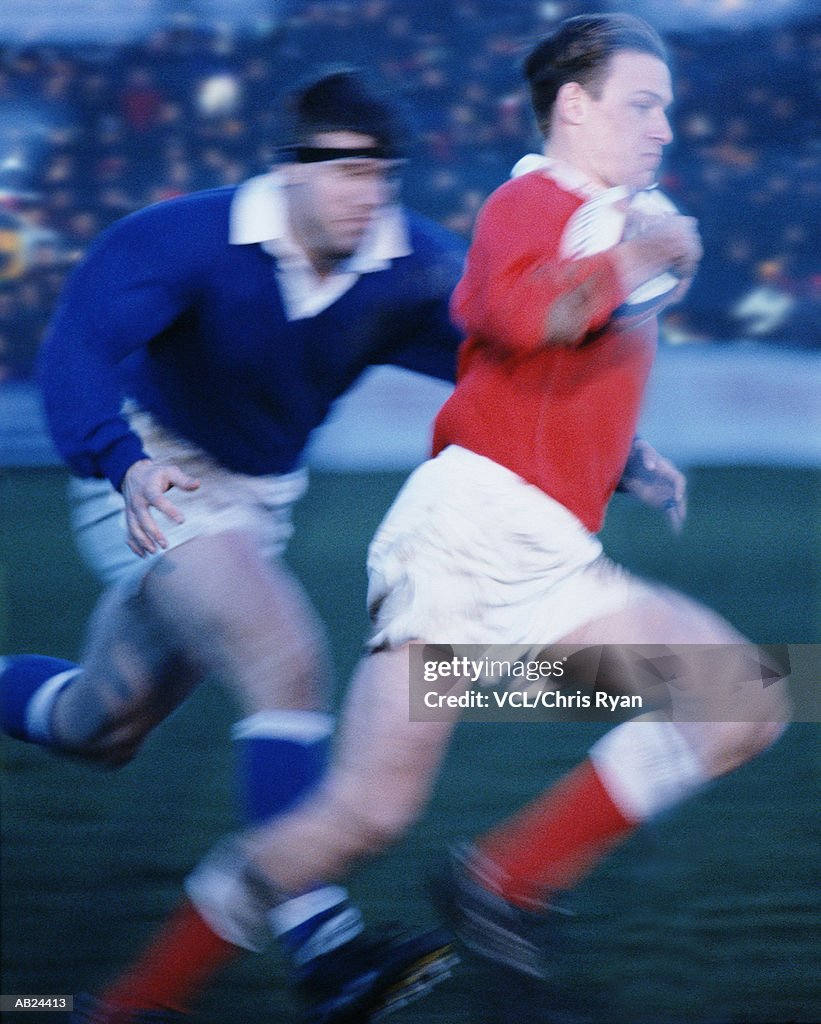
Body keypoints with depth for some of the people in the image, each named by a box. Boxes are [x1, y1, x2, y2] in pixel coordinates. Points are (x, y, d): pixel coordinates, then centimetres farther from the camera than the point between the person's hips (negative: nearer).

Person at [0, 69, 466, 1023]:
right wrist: (123, 460, -50)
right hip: (155, 484, -7)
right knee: (286, 658, -28)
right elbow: (79, 346, -33)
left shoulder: (415, 270, -11)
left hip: (255, 502, 7)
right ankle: (322, 945, -31)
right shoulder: (186, 238, -24)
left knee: (99, 727, 16)